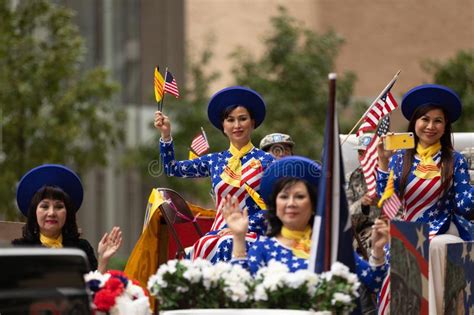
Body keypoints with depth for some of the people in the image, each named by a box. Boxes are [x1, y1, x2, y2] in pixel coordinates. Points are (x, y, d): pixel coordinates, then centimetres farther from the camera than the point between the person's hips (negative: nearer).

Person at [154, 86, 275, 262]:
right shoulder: (214, 161, 15)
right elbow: (172, 169, 21)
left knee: (227, 246, -37)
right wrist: (166, 134, 10)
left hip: (253, 233, -3)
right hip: (219, 231, 3)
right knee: (205, 246, -32)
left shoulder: (266, 161, 4)